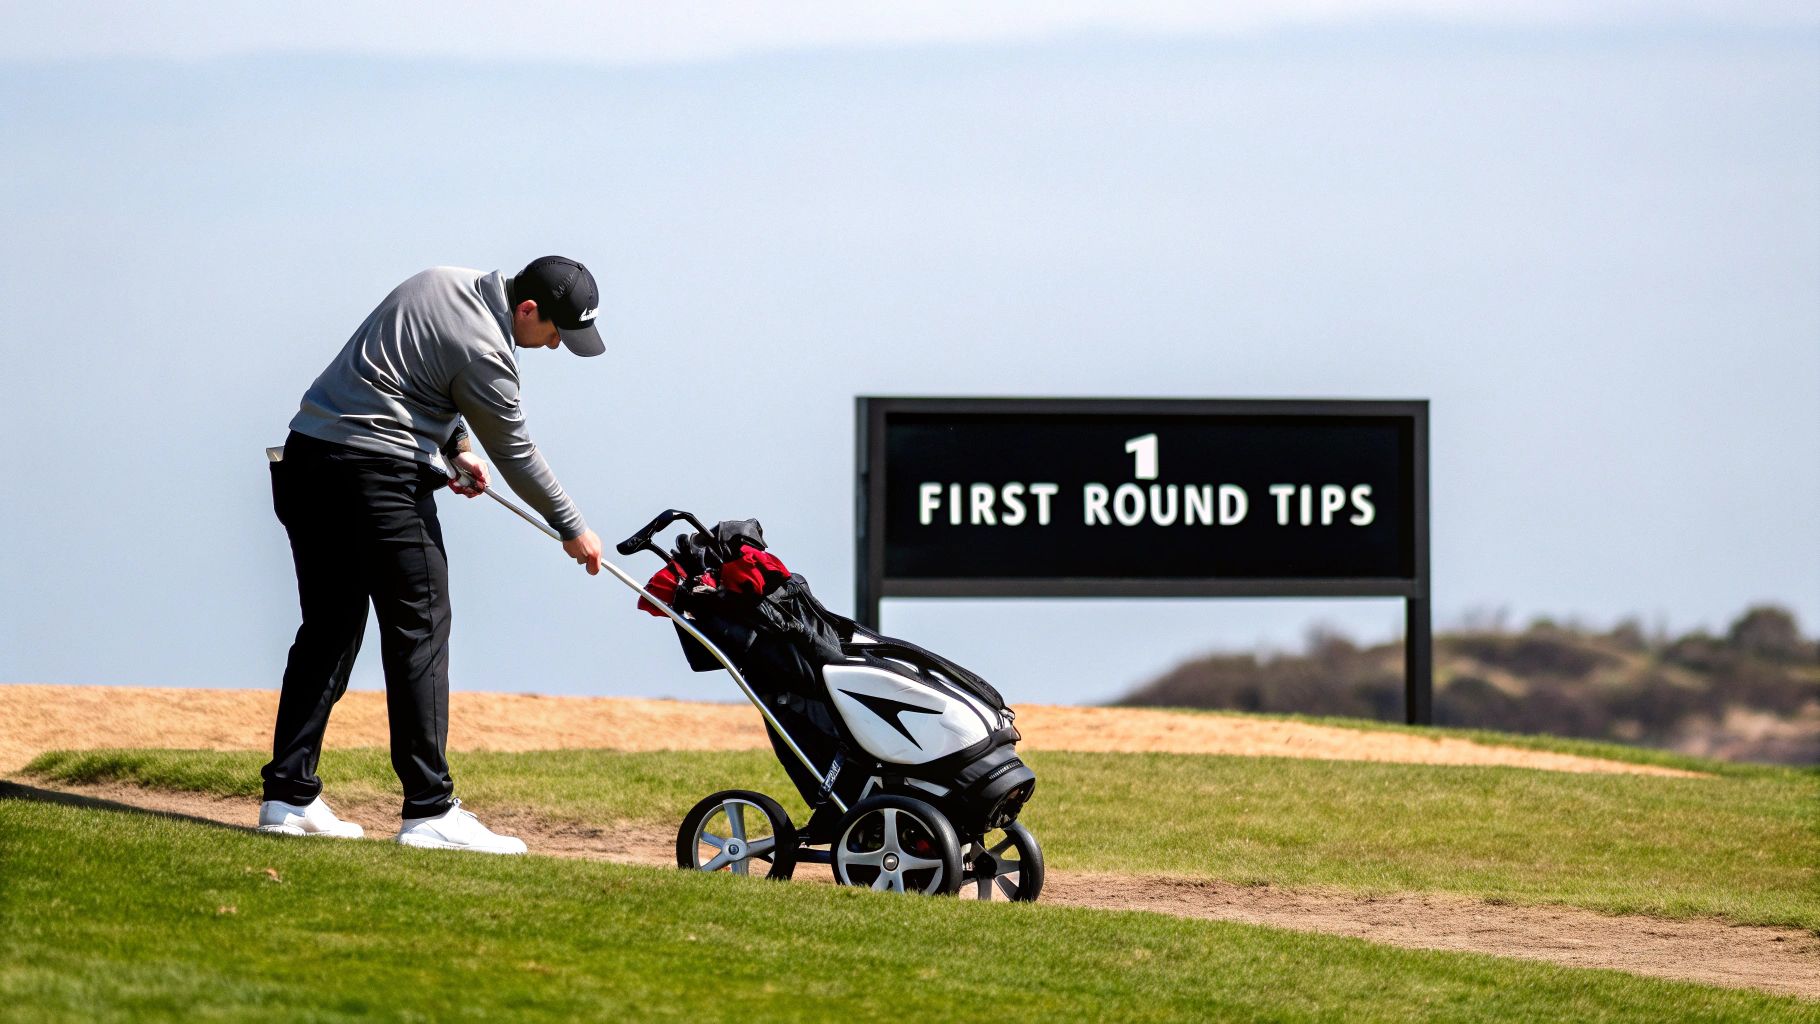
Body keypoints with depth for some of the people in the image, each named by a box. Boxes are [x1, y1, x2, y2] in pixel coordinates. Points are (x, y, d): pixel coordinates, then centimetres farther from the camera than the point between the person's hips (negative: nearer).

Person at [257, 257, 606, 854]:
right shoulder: (484, 350, -13)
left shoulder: (445, 285, 14)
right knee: (420, 628, -7)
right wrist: (571, 528, 9)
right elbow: (516, 455, -3)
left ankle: (289, 796, 8)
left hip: (306, 458, 10)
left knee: (329, 628, 12)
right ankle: (429, 810, -11)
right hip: (378, 472, -10)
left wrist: (456, 445, 21)